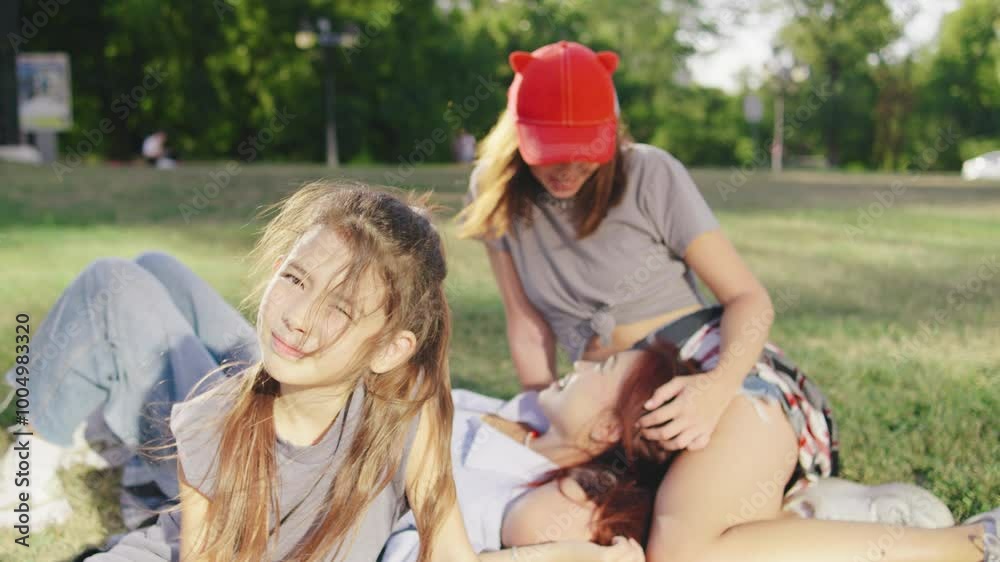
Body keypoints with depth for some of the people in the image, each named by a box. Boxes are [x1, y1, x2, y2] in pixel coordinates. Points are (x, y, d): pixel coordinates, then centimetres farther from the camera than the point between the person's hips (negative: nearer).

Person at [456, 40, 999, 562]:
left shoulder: (649, 173, -8)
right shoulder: (496, 195, 3)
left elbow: (750, 297, -8)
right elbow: (528, 327, 8)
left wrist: (719, 387, -27)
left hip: (717, 368, -6)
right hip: (630, 410, 6)